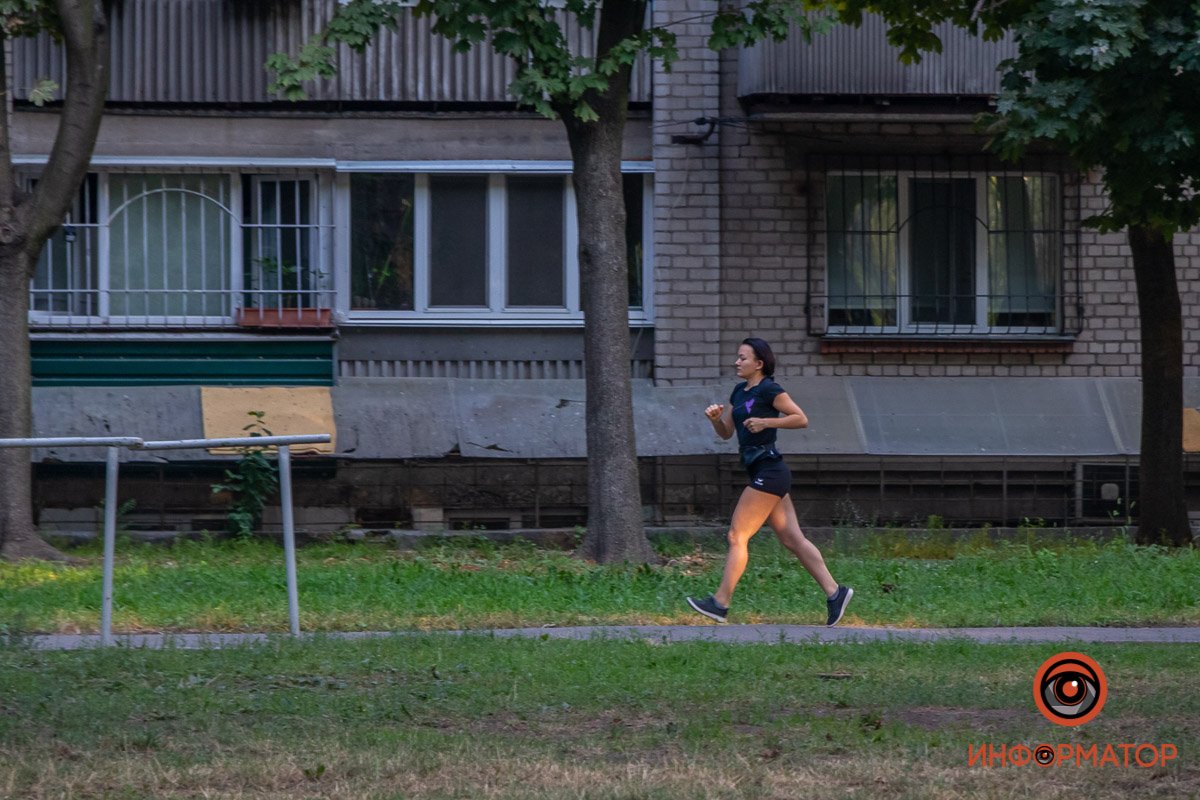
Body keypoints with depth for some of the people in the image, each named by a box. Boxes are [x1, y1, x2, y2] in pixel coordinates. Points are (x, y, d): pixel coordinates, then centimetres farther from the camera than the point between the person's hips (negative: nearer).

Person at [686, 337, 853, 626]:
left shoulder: (769, 390, -9)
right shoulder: (740, 392, 17)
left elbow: (801, 419, -11)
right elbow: (726, 432, 20)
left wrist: (765, 422, -19)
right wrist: (715, 418, 0)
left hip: (769, 472, -10)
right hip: (764, 474, 10)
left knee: (737, 536, -7)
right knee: (791, 538, 6)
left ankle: (720, 603, -5)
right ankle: (834, 592, 4)